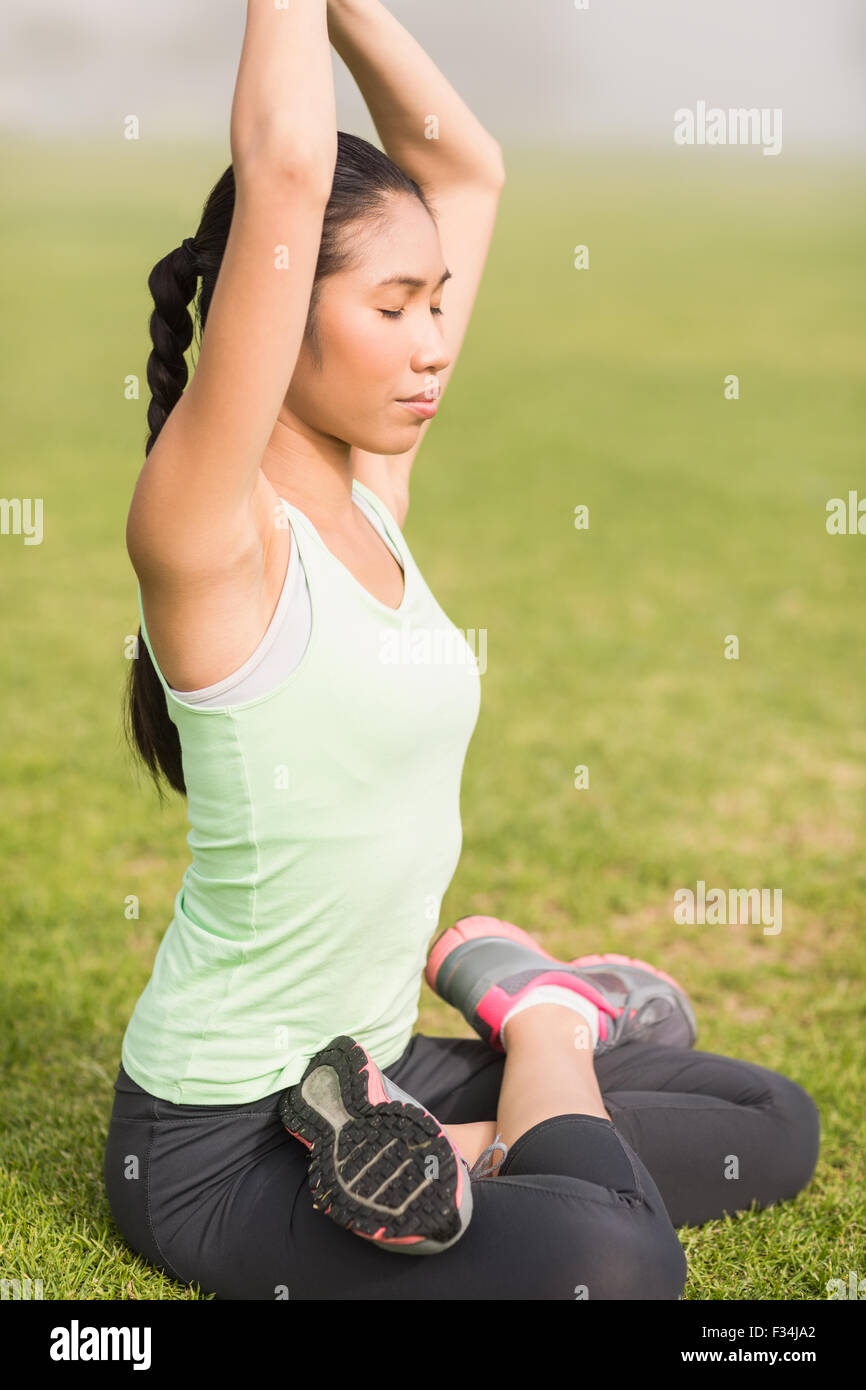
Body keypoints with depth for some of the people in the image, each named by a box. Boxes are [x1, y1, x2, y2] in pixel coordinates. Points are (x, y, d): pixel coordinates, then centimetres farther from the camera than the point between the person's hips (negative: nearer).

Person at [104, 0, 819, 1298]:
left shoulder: (371, 494, 1)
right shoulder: (208, 536, -20)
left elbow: (465, 166, 4)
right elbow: (285, 177, -33)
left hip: (370, 1063, 8)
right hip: (214, 1140, -8)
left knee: (775, 1127, 15)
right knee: (611, 1267, -33)